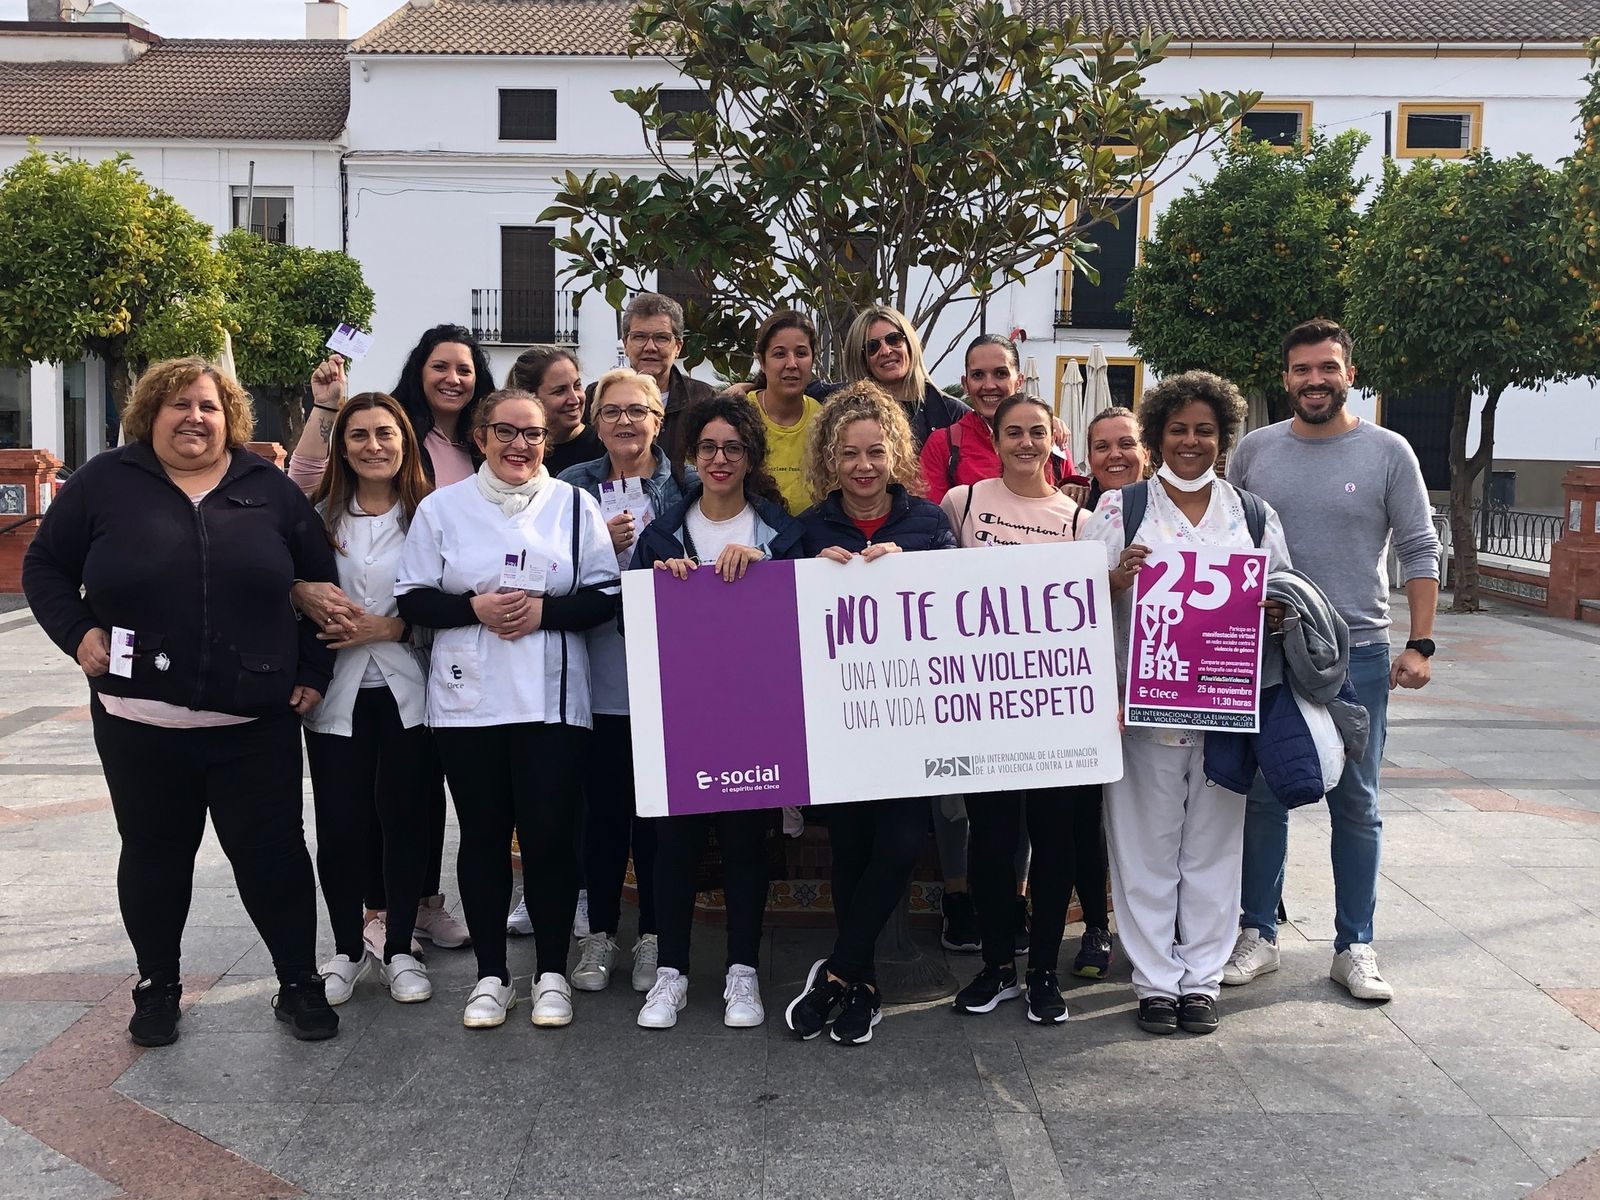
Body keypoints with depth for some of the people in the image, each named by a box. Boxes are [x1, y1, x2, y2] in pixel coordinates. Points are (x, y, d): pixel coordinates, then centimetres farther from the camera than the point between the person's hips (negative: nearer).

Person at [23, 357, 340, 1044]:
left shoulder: (269, 489, 6)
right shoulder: (104, 483, 3)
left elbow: (319, 584, 11)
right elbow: (44, 566, 9)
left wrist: (314, 671, 5)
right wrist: (79, 633, -6)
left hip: (255, 724, 0)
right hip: (140, 724, 0)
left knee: (273, 853, 3)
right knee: (154, 856, 12)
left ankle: (300, 984, 18)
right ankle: (157, 987, 29)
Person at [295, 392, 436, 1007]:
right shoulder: (319, 515, 7)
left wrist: (386, 627, -14)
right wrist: (306, 592, -13)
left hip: (407, 690, -1)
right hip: (338, 692, 2)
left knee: (405, 819, 5)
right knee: (339, 824, 3)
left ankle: (399, 949, 21)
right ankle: (347, 950, 21)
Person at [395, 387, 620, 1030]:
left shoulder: (575, 505, 6)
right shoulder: (442, 507, 7)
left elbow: (605, 597, 4)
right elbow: (413, 598, 5)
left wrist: (545, 610, -12)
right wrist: (474, 608, -11)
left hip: (551, 699, -1)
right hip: (467, 699, 1)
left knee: (550, 833, -1)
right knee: (483, 834, 7)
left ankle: (552, 973, 14)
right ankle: (491, 975, 19)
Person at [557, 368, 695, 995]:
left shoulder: (688, 485, 3)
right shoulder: (573, 486, 7)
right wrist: (601, 544, -10)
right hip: (597, 672, 1)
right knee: (603, 803, 6)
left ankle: (653, 936, 19)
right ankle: (600, 931, 21)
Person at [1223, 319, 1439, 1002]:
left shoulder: (1388, 452, -1)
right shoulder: (1255, 451, 4)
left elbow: (1419, 552, 0)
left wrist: (1420, 645, -7)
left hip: (1358, 655, -1)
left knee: (1355, 803, 7)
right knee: (1262, 797, 7)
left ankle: (1354, 946, 17)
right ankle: (1258, 934, 20)